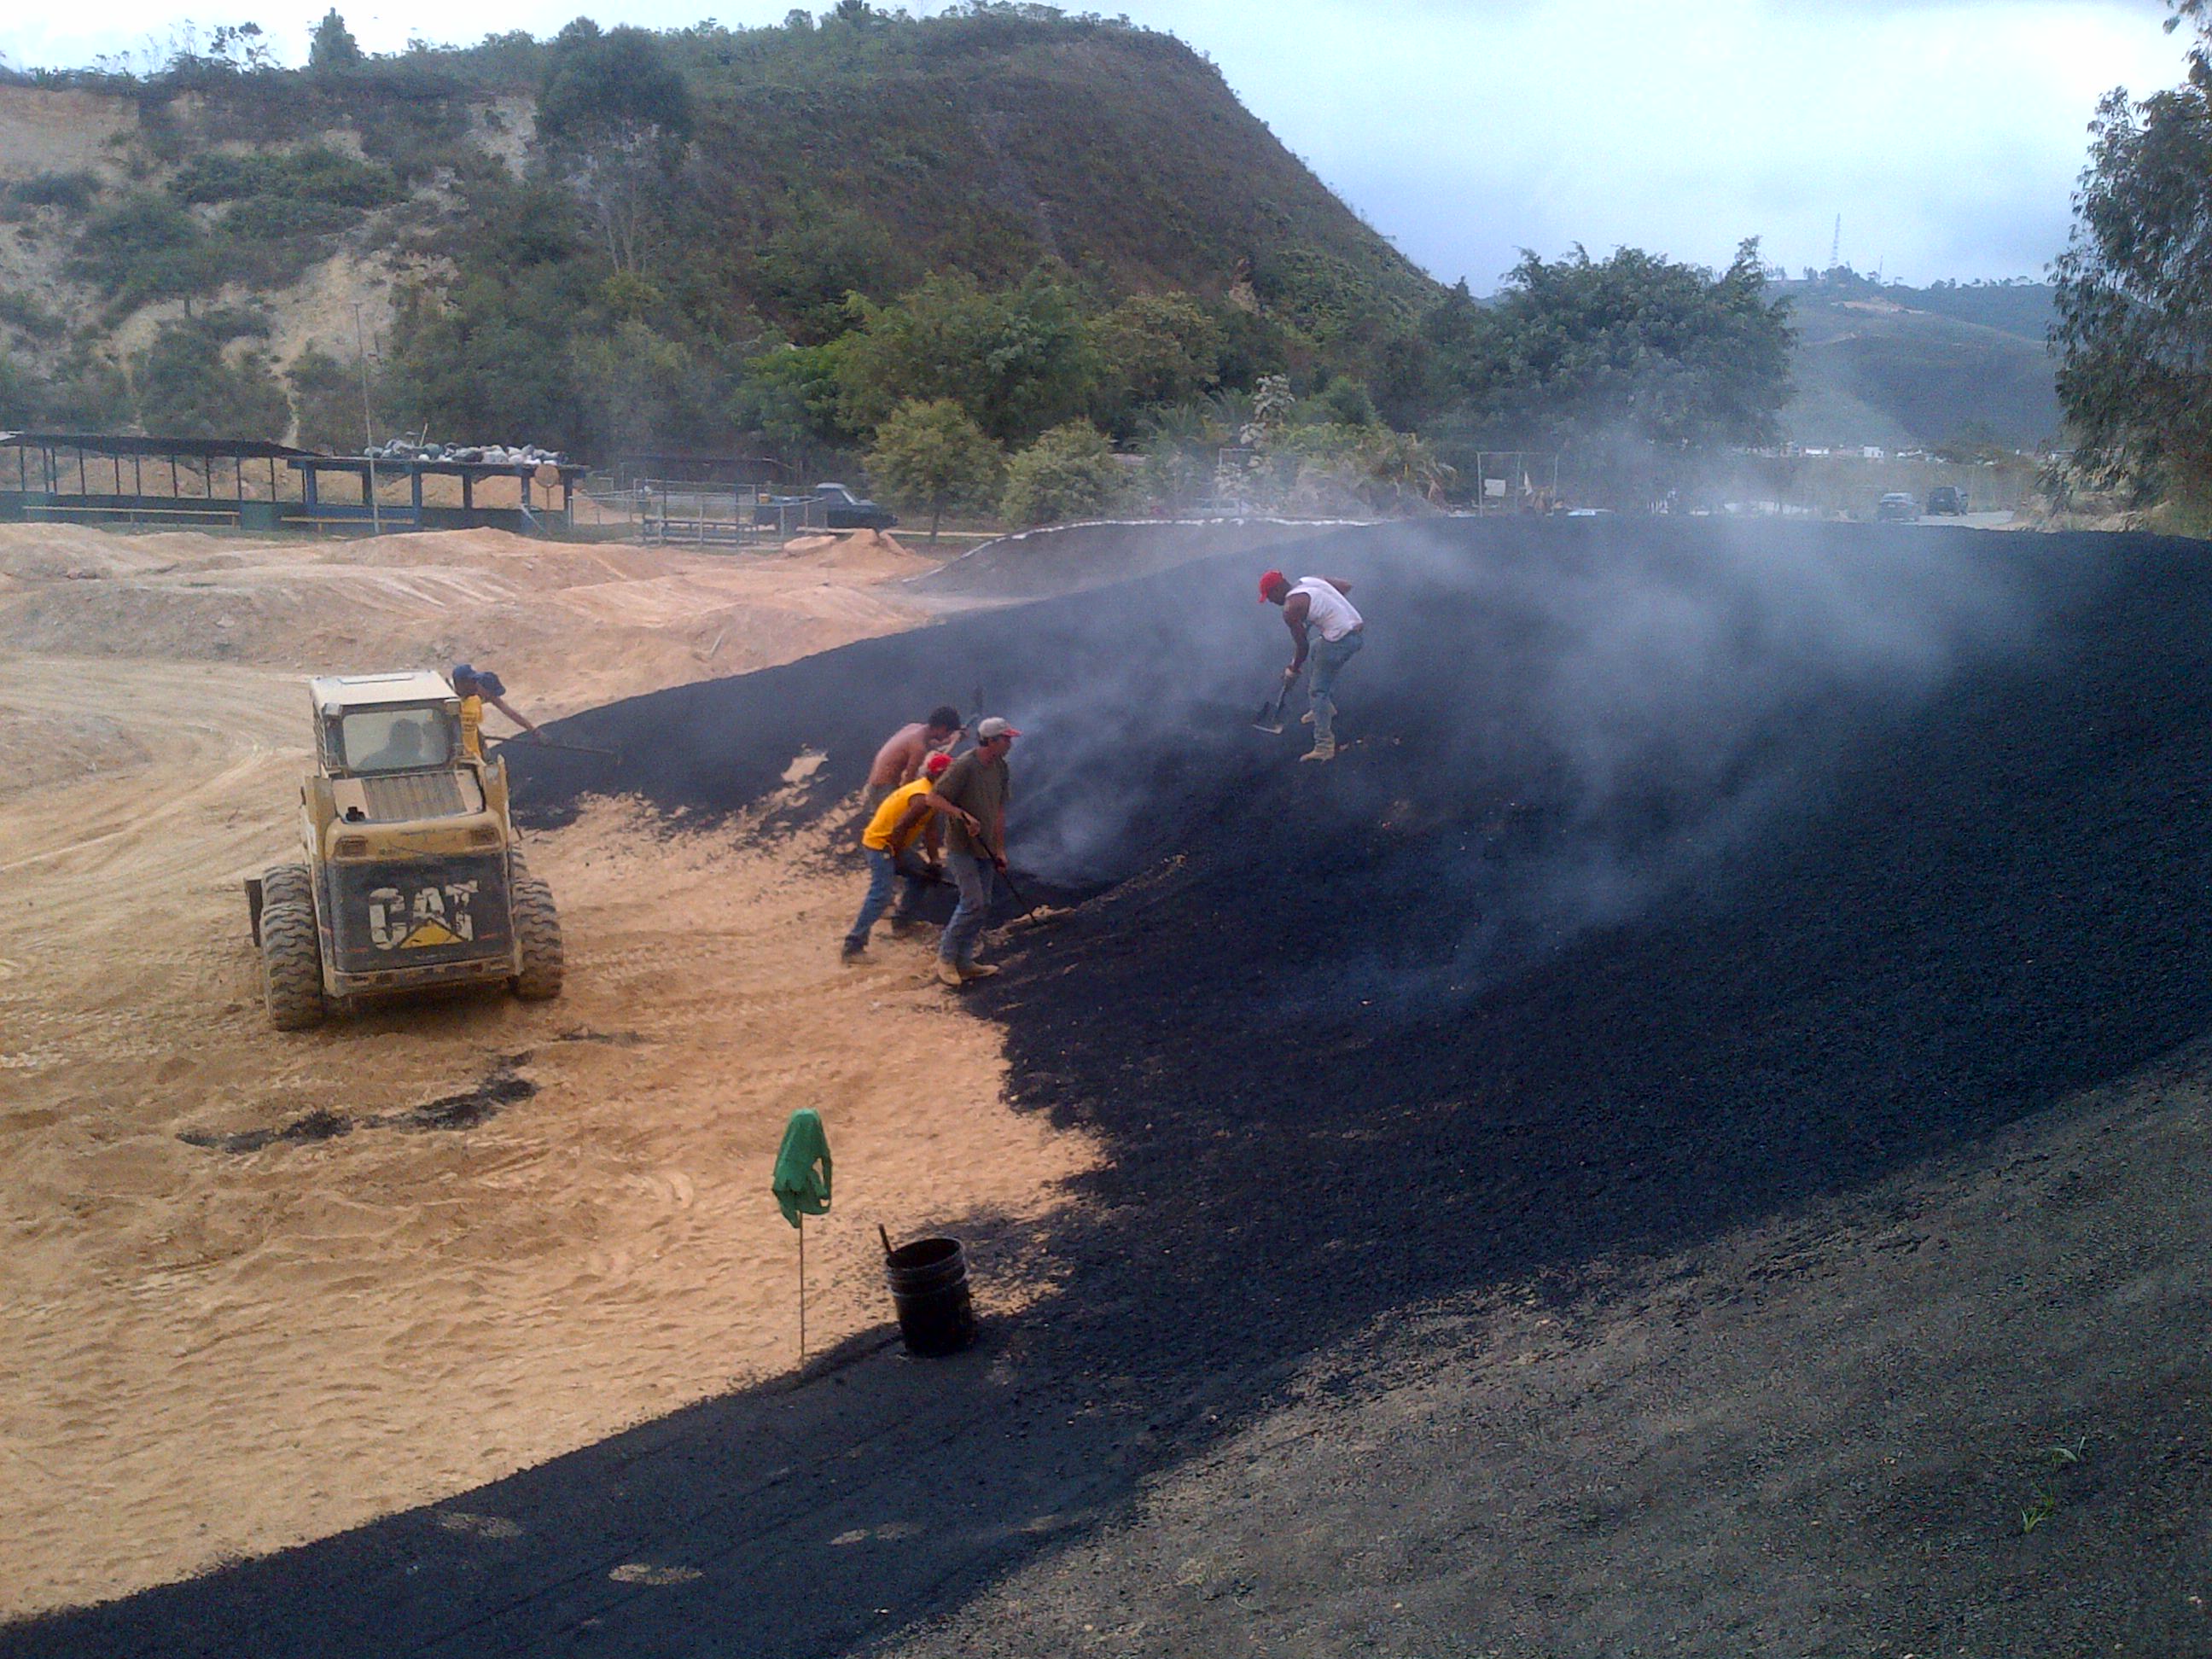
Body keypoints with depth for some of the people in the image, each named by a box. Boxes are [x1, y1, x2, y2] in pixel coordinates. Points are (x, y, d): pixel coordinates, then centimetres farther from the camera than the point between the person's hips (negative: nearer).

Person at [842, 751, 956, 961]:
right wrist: (898, 858, -16)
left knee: (922, 874, 21)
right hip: (880, 844, -10)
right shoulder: (923, 798, -23)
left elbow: (930, 830, 15)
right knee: (880, 895, -19)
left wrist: (933, 861, 12)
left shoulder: (929, 791, 10)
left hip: (894, 844, 10)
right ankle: (853, 946, -22)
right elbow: (900, 828, -28)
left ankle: (902, 922, 27)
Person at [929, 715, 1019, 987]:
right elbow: (935, 797, -15)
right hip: (961, 847, -8)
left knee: (983, 906, 8)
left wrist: (1000, 849, 13)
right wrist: (963, 815, -27)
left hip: (985, 849, 8)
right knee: (973, 903, -13)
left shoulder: (1000, 767, 6)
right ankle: (945, 957, 1)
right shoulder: (963, 766, -18)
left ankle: (964, 962, 17)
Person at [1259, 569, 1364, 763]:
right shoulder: (1308, 580, 12)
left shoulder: (1290, 609, -10)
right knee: (1316, 649, 34)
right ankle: (1326, 707, 43)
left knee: (1318, 691, 1)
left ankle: (1324, 747, -2)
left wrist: (1292, 671, 12)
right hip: (1359, 629, 9)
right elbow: (1347, 586, 18)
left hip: (1341, 641, -9)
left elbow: (1303, 646, -5)